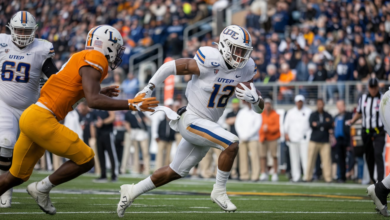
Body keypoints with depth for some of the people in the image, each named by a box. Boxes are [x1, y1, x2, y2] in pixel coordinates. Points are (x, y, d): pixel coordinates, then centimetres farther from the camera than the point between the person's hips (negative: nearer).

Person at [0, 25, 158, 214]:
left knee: (17, 176, 18)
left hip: (31, 116, 9)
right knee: (85, 160, -1)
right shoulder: (95, 61, -10)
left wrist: (100, 93, 30)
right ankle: (42, 189, 7)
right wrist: (131, 105, -21)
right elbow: (93, 101, -22)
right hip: (41, 120, -9)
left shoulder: (81, 59, 17)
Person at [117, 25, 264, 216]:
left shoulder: (244, 70, -3)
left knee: (176, 172, 17)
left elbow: (259, 108, 0)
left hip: (207, 125, 8)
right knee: (232, 144, -25)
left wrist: (254, 98, -23)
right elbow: (170, 67, -13)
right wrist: (147, 90, -10)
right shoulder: (209, 63, -23)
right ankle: (219, 191, -9)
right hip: (191, 120, -8)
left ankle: (132, 191, 32)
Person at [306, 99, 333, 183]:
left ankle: (328, 178, -6)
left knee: (327, 159, -7)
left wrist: (318, 124, -10)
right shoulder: (313, 115, 10)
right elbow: (312, 125, -7)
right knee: (311, 159, -2)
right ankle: (308, 177, 3)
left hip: (325, 141, 1)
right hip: (314, 141, -1)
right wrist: (325, 123, -9)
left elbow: (331, 125, -4)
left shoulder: (328, 115, 12)